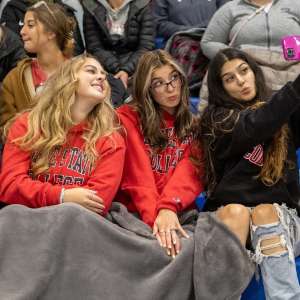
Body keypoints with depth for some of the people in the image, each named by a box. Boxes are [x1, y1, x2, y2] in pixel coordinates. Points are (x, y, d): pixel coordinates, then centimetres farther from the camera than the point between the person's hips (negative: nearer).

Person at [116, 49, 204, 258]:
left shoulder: (193, 123, 17)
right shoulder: (129, 117, 9)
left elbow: (190, 170, -2)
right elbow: (138, 175, -4)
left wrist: (168, 209, -21)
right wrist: (156, 218, -21)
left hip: (180, 213, 3)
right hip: (136, 212, -3)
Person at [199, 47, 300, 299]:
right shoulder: (217, 118, 4)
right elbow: (255, 128, -16)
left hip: (279, 216, 1)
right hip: (228, 216, -1)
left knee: (265, 213, -31)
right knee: (236, 211, -32)